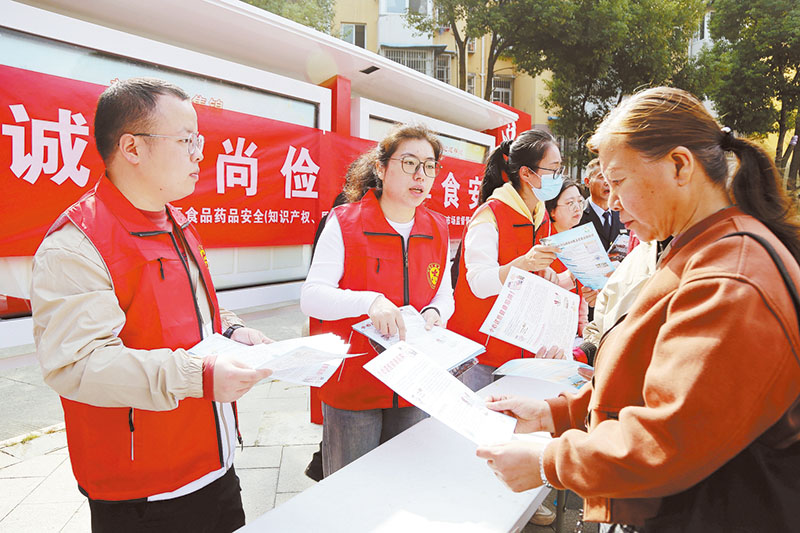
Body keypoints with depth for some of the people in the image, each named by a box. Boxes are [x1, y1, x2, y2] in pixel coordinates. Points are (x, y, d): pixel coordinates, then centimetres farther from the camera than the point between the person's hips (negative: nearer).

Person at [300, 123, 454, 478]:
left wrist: (434, 313, -8)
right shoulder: (344, 223, -8)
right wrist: (369, 301, -31)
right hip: (352, 384, -4)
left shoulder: (438, 230, 6)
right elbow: (311, 296, -14)